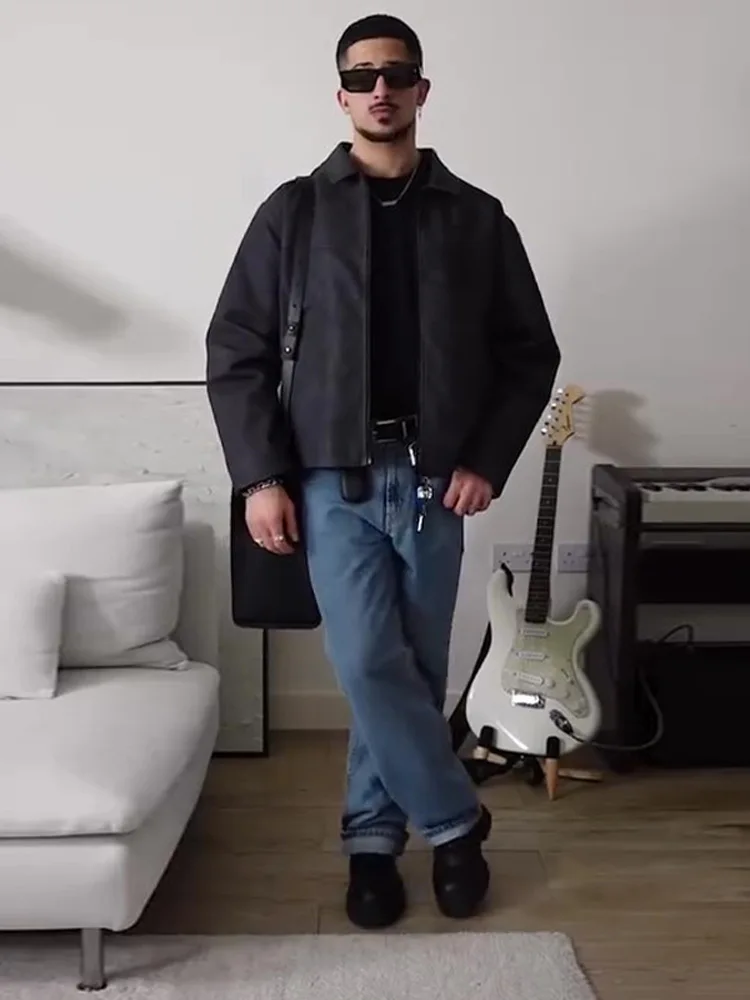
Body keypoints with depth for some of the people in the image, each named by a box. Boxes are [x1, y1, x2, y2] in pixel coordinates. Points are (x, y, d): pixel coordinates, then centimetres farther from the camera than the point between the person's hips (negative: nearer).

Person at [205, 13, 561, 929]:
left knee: (412, 671, 7)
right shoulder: (293, 212, 3)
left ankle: (374, 837, 25)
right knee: (370, 666, -10)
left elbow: (530, 353, 9)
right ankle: (455, 821, 12)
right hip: (334, 478, -1)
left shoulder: (476, 217, 6)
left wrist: (487, 460, -3)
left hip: (433, 478, 2)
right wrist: (261, 477, -6)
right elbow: (235, 352, 2)